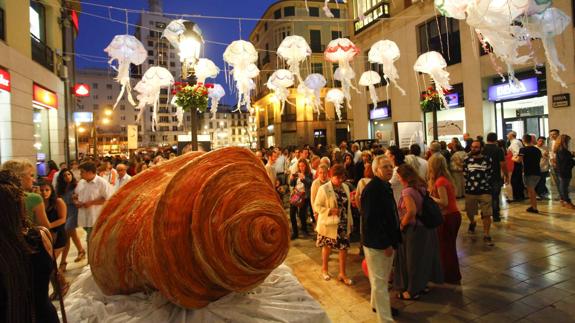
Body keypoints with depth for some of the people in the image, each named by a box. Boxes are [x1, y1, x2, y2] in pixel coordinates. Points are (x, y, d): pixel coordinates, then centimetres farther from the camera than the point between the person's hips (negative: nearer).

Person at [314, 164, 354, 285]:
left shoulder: (345, 187, 3)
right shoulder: (324, 189, -15)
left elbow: (348, 205, 10)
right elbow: (317, 206, -14)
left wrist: (350, 221, 10)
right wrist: (330, 211, -26)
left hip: (343, 223, 4)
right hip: (329, 224, -4)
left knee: (344, 247, 5)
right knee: (327, 247, 14)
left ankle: (342, 273, 22)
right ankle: (324, 269, 37)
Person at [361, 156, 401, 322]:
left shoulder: (386, 186, 9)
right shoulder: (371, 189, -21)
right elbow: (371, 220, -25)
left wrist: (392, 240, 12)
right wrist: (385, 244, -21)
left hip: (387, 241, 9)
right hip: (377, 244, -9)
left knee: (382, 279, 24)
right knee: (379, 282, 2)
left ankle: (377, 304, 44)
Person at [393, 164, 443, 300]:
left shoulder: (407, 191, -22)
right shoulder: (421, 187, 4)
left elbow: (411, 211, -33)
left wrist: (402, 224, -18)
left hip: (414, 229, -8)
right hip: (426, 227, 8)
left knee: (412, 259, 7)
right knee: (423, 256, 21)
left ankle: (413, 291, 22)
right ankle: (423, 284, 38)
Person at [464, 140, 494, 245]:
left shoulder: (487, 160, -3)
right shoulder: (467, 159, 3)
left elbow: (490, 175, 5)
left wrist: (483, 183, 5)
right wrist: (469, 184, 9)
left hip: (485, 191, -2)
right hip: (470, 191, 2)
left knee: (486, 214, -4)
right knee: (469, 212, 16)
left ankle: (486, 235, 7)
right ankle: (472, 223, 49)